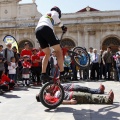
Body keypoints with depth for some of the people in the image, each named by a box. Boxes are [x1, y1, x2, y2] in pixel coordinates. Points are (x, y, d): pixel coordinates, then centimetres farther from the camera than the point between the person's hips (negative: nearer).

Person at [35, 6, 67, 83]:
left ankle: (43, 74, 6)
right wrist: (62, 26, -1)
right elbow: (54, 16, -2)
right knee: (59, 50, -3)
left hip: (37, 30, 7)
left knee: (47, 53, 15)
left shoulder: (44, 16, 44)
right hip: (45, 28, -7)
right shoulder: (55, 12, 23)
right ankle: (62, 73, -11)